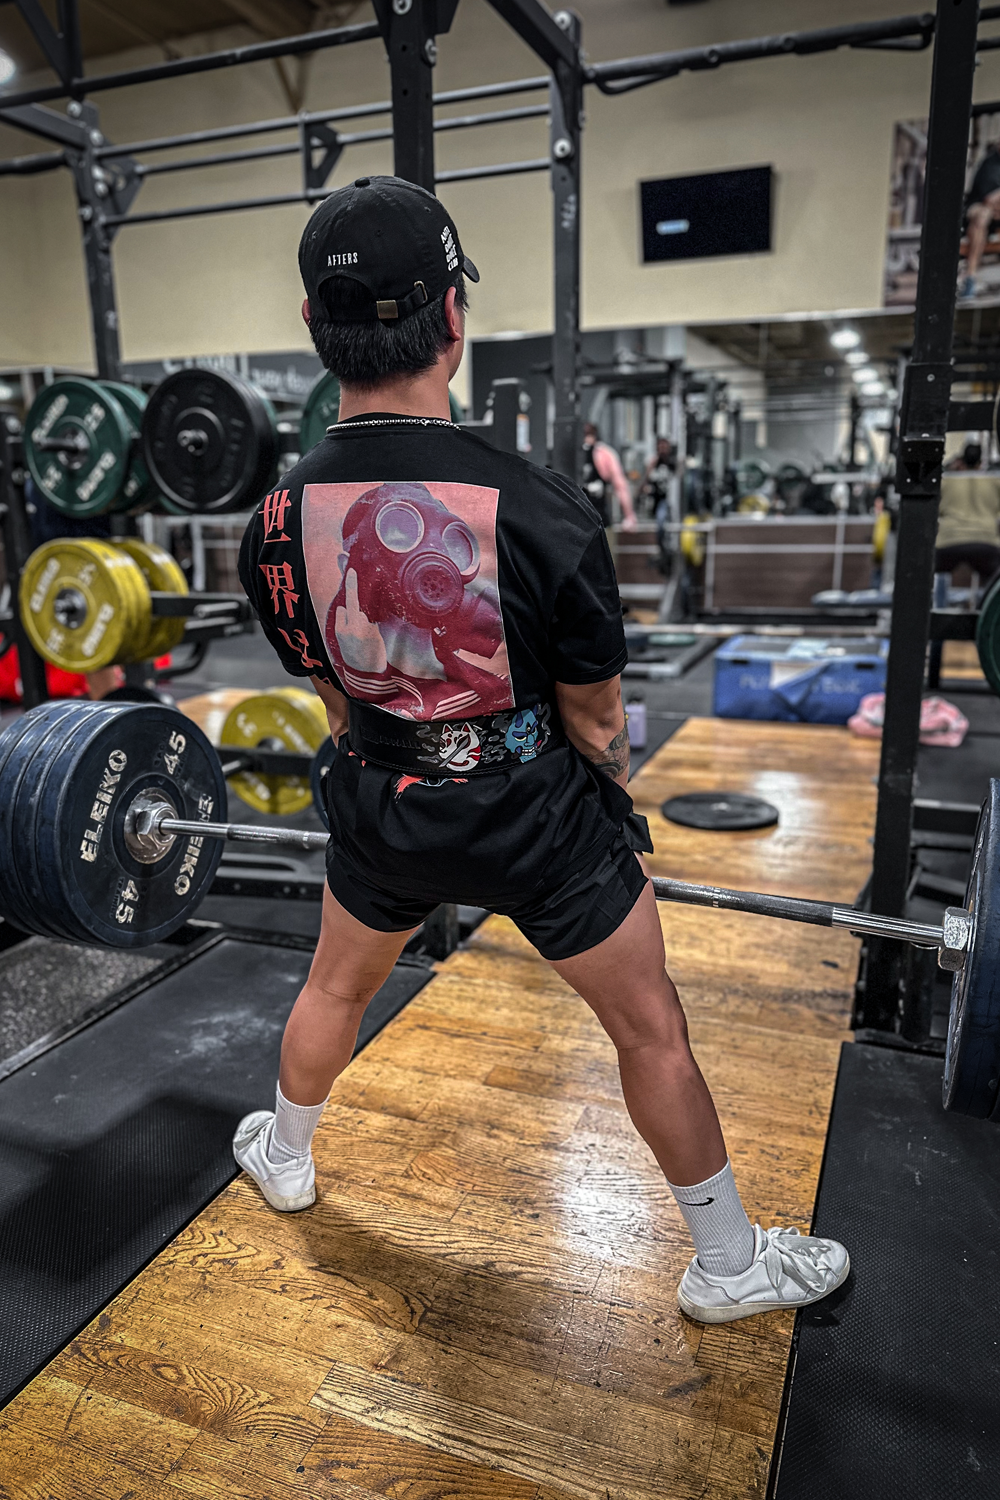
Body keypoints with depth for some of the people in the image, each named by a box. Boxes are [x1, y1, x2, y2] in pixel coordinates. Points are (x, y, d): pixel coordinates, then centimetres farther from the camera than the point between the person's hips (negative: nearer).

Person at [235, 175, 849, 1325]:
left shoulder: (278, 526, -11)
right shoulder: (539, 513, -24)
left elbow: (331, 696, 4)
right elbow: (596, 722, -12)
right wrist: (610, 821, 10)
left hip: (383, 811, 4)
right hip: (535, 812, -3)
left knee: (335, 988, 31)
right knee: (651, 1029, 16)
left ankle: (282, 1157, 58)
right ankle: (730, 1265, 35)